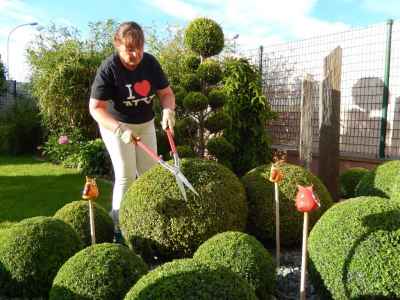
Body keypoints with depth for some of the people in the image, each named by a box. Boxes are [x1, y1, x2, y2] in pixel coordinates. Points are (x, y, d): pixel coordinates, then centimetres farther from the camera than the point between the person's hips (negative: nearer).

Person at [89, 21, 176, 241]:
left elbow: (166, 93, -3)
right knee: (126, 175, -9)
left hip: (145, 124, 5)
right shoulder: (108, 69, -23)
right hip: (115, 125, -5)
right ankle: (118, 226, 3)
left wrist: (168, 110, -25)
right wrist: (120, 130, -37)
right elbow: (96, 108, -23)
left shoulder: (150, 62, -11)